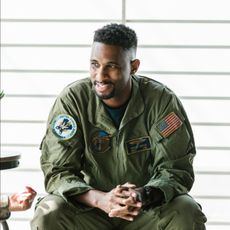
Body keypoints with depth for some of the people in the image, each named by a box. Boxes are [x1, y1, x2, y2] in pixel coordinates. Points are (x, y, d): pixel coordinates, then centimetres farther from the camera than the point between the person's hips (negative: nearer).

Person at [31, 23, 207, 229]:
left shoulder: (162, 100, -12)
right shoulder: (72, 100, -12)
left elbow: (176, 168, -12)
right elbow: (57, 172, -15)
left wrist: (143, 196, -35)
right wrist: (101, 199, -35)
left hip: (149, 209, 0)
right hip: (89, 209, 0)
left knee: (187, 213, -28)